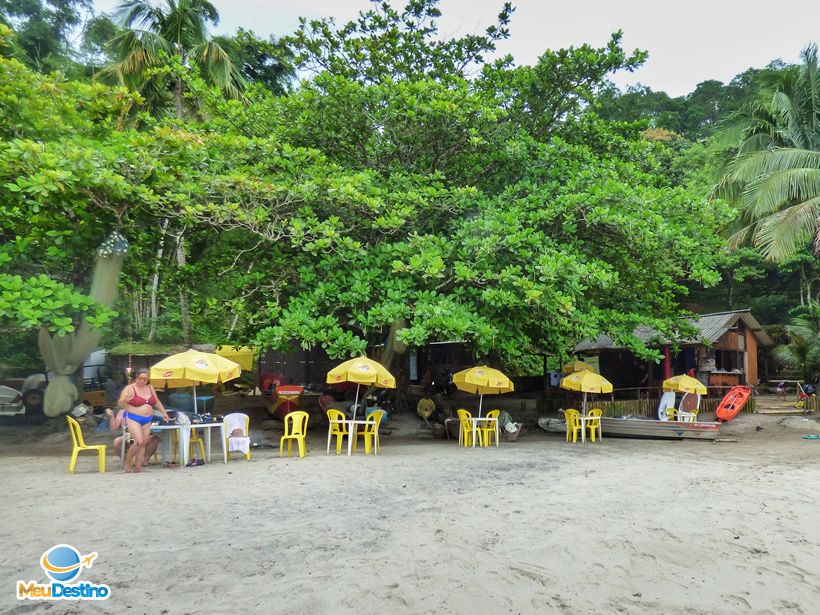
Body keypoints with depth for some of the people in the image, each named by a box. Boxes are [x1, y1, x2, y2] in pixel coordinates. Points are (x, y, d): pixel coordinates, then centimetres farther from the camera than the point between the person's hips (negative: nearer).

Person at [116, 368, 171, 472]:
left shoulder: (150, 388, 11)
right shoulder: (130, 388, -5)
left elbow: (157, 402, 23)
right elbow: (120, 405, -9)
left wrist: (164, 412, 17)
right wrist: (124, 400, -29)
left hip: (147, 420, 5)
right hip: (133, 419, -5)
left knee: (143, 444, 0)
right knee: (139, 441, -16)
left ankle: (138, 467, 4)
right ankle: (127, 462, 4)